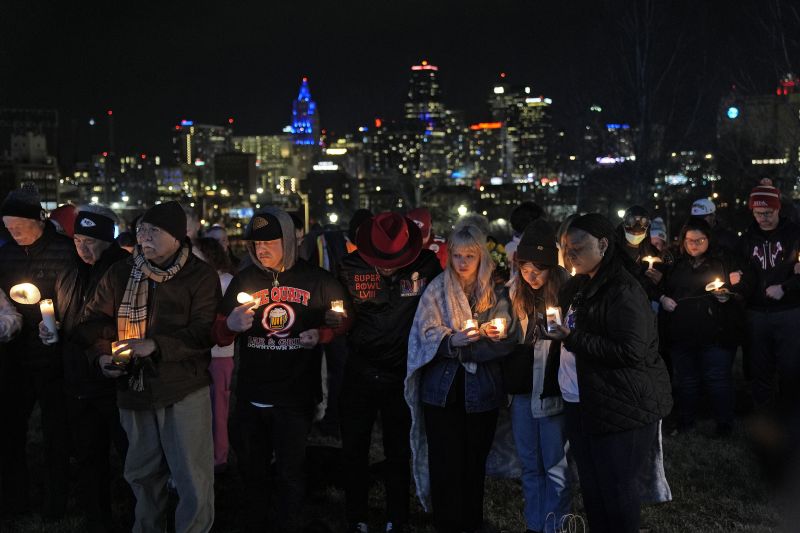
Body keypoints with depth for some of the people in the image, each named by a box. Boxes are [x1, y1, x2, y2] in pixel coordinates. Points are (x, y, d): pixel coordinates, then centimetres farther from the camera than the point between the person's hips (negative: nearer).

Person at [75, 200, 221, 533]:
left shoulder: (201, 277, -5)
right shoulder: (120, 274, 7)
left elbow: (203, 333, -13)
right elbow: (93, 321, 10)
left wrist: (155, 345, -24)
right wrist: (102, 355, -8)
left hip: (184, 391, -4)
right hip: (134, 389, 4)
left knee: (193, 479, -2)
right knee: (142, 474, 19)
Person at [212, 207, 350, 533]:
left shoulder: (317, 280, -2)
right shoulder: (244, 280, 3)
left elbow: (344, 321, 7)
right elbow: (219, 336, 5)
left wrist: (322, 335, -13)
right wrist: (231, 326, -19)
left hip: (296, 396, -3)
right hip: (251, 396, 3)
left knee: (291, 472, 8)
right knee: (252, 469, 16)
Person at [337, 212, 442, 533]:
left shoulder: (427, 265, -12)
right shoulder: (351, 268, -10)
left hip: (402, 374, -1)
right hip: (359, 374, 1)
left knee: (399, 454, 13)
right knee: (354, 452, 11)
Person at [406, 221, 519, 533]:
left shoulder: (496, 292, 5)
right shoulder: (437, 289, 2)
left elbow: (509, 339, -2)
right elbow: (427, 333, -7)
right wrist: (454, 339, -25)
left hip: (482, 389, 2)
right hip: (444, 387, -1)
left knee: (475, 461, 10)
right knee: (446, 462, -1)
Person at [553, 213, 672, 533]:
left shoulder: (623, 291, -15)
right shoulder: (579, 286, 13)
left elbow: (631, 351, -24)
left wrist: (572, 338, -21)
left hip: (620, 407, -8)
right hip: (581, 401, 9)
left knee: (617, 488, -1)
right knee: (591, 486, 14)